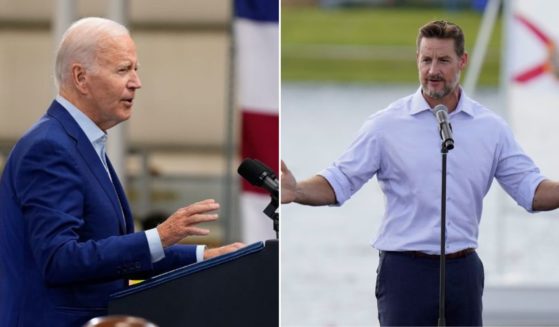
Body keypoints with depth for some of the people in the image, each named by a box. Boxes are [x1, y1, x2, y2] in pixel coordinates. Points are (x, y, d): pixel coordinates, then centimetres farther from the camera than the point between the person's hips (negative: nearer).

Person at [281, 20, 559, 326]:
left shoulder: (491, 128, 6)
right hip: (406, 270, -3)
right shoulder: (387, 124, -2)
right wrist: (296, 191, -24)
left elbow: (530, 188, 7)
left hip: (463, 270, 3)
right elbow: (339, 180, -4)